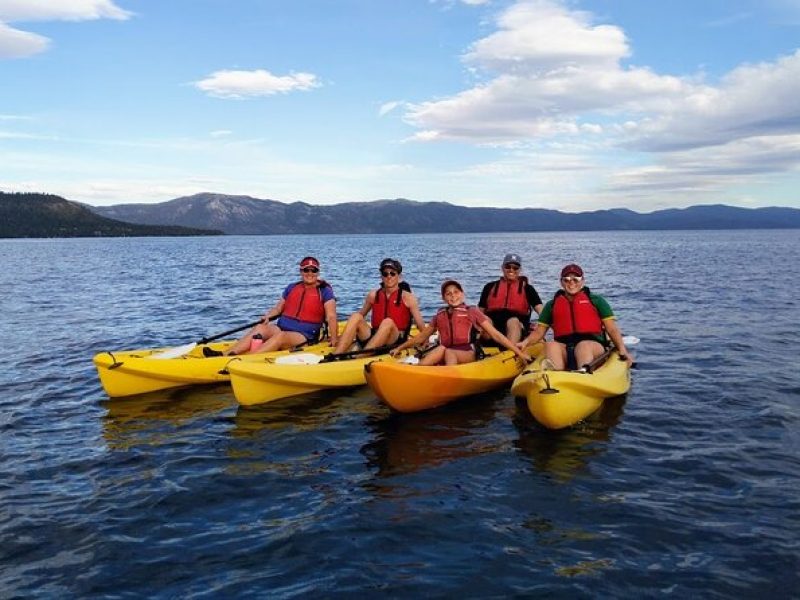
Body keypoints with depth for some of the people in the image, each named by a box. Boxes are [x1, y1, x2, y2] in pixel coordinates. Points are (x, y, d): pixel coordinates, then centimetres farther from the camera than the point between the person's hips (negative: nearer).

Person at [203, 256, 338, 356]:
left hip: (304, 336, -5)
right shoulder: (292, 288, 16)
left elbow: (331, 317, -8)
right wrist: (268, 316, -3)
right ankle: (225, 354, -40)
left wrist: (334, 341, -18)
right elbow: (278, 308, 20)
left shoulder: (324, 291, 0)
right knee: (260, 328, -23)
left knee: (280, 336, -35)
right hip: (281, 327, 5)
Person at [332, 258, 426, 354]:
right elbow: (361, 314, 17)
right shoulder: (373, 295, 11)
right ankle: (335, 357, -32)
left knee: (388, 322, -32)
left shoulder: (407, 297, 1)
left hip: (396, 342, -3)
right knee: (356, 317, -17)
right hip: (372, 338, 3)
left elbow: (421, 327, -3)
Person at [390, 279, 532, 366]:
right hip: (444, 358, 3)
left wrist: (519, 352, 2)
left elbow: (495, 335, 8)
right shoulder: (440, 316, 20)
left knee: (448, 352, -33)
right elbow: (422, 336, 30)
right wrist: (400, 348, 26)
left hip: (468, 355, -3)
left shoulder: (472, 312, 11)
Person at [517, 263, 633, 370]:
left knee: (583, 346, -35)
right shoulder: (552, 305, 22)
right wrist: (525, 342, -4)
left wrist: (622, 350, -6)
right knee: (551, 345, -31)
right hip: (564, 348, 1)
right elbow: (539, 332, 17)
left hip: (593, 345, -1)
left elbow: (612, 329, 9)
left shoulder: (596, 301, 17)